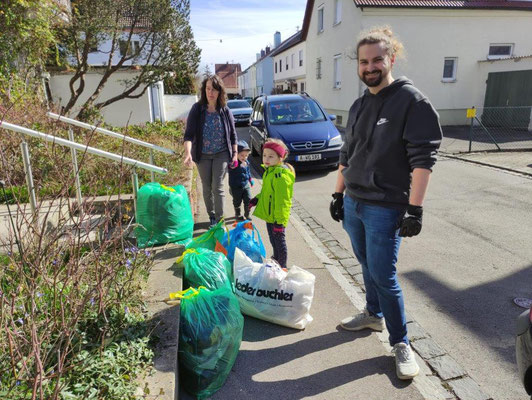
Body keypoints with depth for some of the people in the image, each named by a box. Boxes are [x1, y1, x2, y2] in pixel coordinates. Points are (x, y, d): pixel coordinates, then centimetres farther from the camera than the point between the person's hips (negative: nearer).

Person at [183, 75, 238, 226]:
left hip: (221, 154, -1)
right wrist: (188, 153, -28)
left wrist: (235, 153, 2)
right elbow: (189, 133, -13)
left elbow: (232, 134, 5)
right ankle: (211, 216, 29)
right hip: (203, 155, 1)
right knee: (207, 188, 11)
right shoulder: (197, 109, -7)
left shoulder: (225, 110, -4)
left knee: (217, 187, -6)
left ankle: (219, 219, 3)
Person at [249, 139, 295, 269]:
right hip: (269, 214, 10)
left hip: (277, 217, -9)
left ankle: (282, 266, 21)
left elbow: (282, 200, -26)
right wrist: (256, 199, 12)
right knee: (273, 239, 24)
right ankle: (276, 259, 42)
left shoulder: (281, 175, -25)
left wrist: (280, 220, -25)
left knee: (279, 240, 5)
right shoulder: (269, 170, 7)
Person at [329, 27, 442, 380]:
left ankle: (401, 343, 16)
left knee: (384, 276, -2)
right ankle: (374, 315, 39)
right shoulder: (359, 106, 12)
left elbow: (423, 159, -15)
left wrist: (415, 209, -21)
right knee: (368, 266, 18)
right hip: (353, 204, 7)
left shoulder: (412, 101, -10)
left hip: (385, 209, -6)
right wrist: (338, 194, 16)